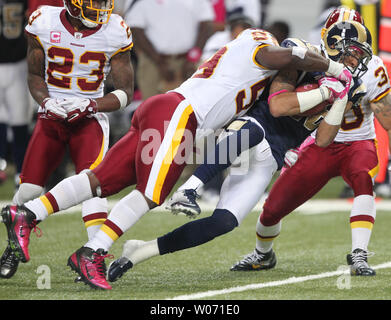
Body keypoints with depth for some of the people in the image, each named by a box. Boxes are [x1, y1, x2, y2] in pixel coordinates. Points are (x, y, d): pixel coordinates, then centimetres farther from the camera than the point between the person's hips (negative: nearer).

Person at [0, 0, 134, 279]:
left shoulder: (115, 33, -8)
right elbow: (35, 74, 7)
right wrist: (46, 101, -14)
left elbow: (126, 92, -3)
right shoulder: (44, 23, -7)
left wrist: (90, 105, -20)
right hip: (52, 115, 1)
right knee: (28, 189, -1)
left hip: (89, 119, -1)